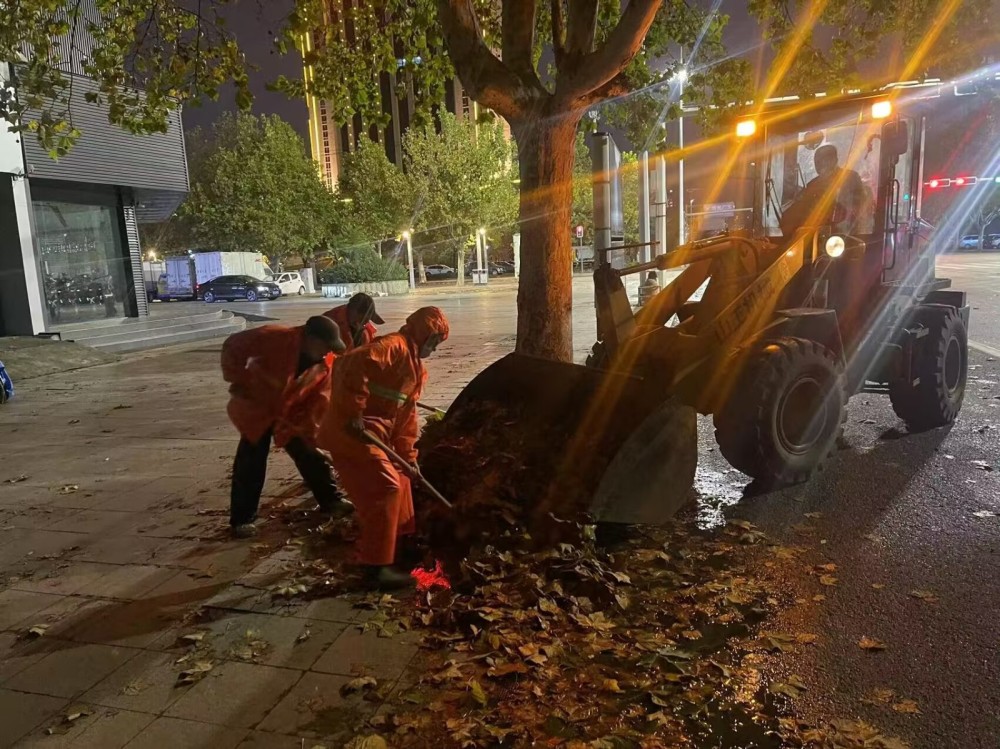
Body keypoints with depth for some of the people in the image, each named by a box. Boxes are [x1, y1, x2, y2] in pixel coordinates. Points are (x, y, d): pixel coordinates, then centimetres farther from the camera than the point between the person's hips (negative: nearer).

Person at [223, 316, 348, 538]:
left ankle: (330, 500, 25)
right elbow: (233, 346, -22)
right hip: (256, 408, -4)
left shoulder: (326, 363, -14)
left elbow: (319, 400, -10)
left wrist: (309, 432, -13)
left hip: (292, 414, 4)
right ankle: (242, 519, 11)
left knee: (312, 456, 7)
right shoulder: (274, 338, -29)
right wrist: (238, 380, -20)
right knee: (250, 466, -1)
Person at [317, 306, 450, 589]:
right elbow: (349, 365, -32)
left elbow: (407, 414, 19)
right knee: (384, 489, -11)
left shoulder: (415, 366, 18)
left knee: (399, 481, 20)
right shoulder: (393, 346, -15)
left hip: (376, 434, 11)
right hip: (351, 431, -11)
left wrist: (408, 456, 14)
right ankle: (375, 567, -3)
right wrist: (353, 414, -30)